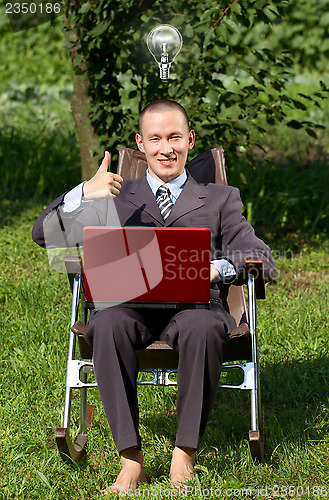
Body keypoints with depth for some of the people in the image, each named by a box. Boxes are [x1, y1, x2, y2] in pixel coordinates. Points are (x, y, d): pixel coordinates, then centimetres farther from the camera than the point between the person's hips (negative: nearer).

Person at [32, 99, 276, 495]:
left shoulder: (220, 199, 26)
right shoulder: (115, 197, 27)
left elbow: (263, 260, 12)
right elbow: (44, 235, 15)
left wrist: (216, 267, -11)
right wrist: (83, 194, -6)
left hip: (193, 305, -1)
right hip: (128, 305, 1)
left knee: (202, 327, -38)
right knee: (107, 324, -37)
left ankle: (185, 456, -29)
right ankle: (130, 460, -33)